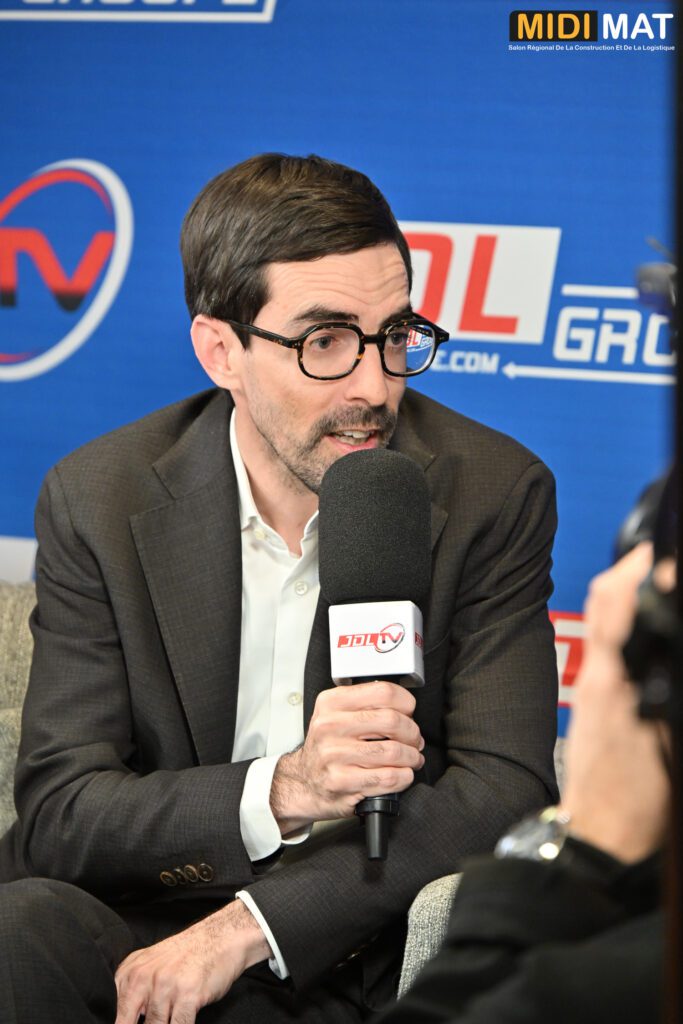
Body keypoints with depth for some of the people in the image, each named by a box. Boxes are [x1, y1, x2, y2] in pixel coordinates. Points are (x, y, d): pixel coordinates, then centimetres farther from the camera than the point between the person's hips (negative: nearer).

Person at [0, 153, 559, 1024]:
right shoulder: (99, 502, -3)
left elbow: (503, 792, -11)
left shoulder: (492, 494, -5)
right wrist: (278, 791, -28)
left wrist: (244, 928, -22)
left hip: (365, 951, 1)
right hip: (145, 921, 0)